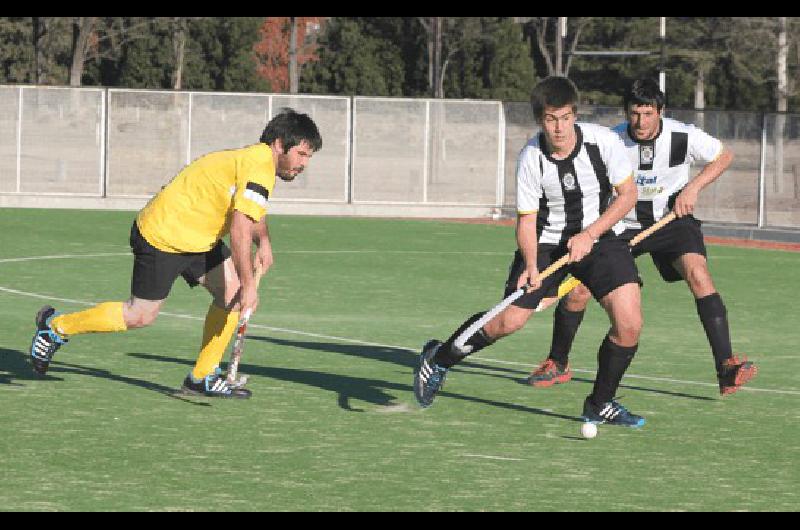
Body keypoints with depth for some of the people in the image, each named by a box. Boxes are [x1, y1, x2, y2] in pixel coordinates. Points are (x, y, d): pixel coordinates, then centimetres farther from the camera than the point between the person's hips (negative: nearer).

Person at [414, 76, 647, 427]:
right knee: (507, 322, -6)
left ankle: (600, 404, 8)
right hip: (546, 242, -1)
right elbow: (526, 219, -13)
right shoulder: (531, 159, -19)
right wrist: (531, 266, -29)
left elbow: (628, 194, -8)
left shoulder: (604, 141, -18)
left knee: (629, 324, -14)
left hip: (598, 237, 1)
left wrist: (589, 234, -18)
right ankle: (439, 358, 21)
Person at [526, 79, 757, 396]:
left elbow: (724, 156, 1)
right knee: (576, 291, -8)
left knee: (698, 275, -27)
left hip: (673, 218, -1)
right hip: (622, 223, 1)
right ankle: (558, 364, 19)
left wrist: (693, 188, -13)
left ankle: (726, 369, -28)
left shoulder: (684, 137, -19)